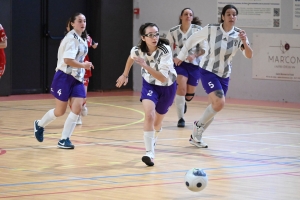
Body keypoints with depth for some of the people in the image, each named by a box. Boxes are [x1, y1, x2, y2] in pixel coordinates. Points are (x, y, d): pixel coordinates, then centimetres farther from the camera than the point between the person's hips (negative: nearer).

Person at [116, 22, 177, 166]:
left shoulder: (165, 50, -32)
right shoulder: (137, 50, -22)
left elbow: (163, 78, -39)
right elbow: (131, 58, 5)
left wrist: (144, 65, -47)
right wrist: (125, 75, 16)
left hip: (167, 87, -1)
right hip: (150, 85, 1)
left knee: (157, 123, 16)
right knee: (149, 115, -27)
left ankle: (153, 138, 52)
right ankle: (150, 153, -24)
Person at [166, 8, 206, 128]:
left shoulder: (198, 30, -10)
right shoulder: (173, 32, -6)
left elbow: (204, 49, -7)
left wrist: (194, 56, -24)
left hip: (194, 65, 1)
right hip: (179, 63, -1)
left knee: (189, 95, 8)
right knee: (181, 88, -22)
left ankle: (183, 103, 47)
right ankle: (180, 118, -13)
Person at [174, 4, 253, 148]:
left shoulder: (239, 35, -8)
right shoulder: (211, 29, -15)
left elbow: (249, 56, -17)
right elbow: (192, 39, 0)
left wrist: (244, 42, -36)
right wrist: (181, 56, 6)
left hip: (224, 75, 4)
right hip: (208, 71, -4)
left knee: (216, 106, 8)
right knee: (219, 103, -22)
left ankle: (196, 136, 25)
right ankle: (198, 125, 1)